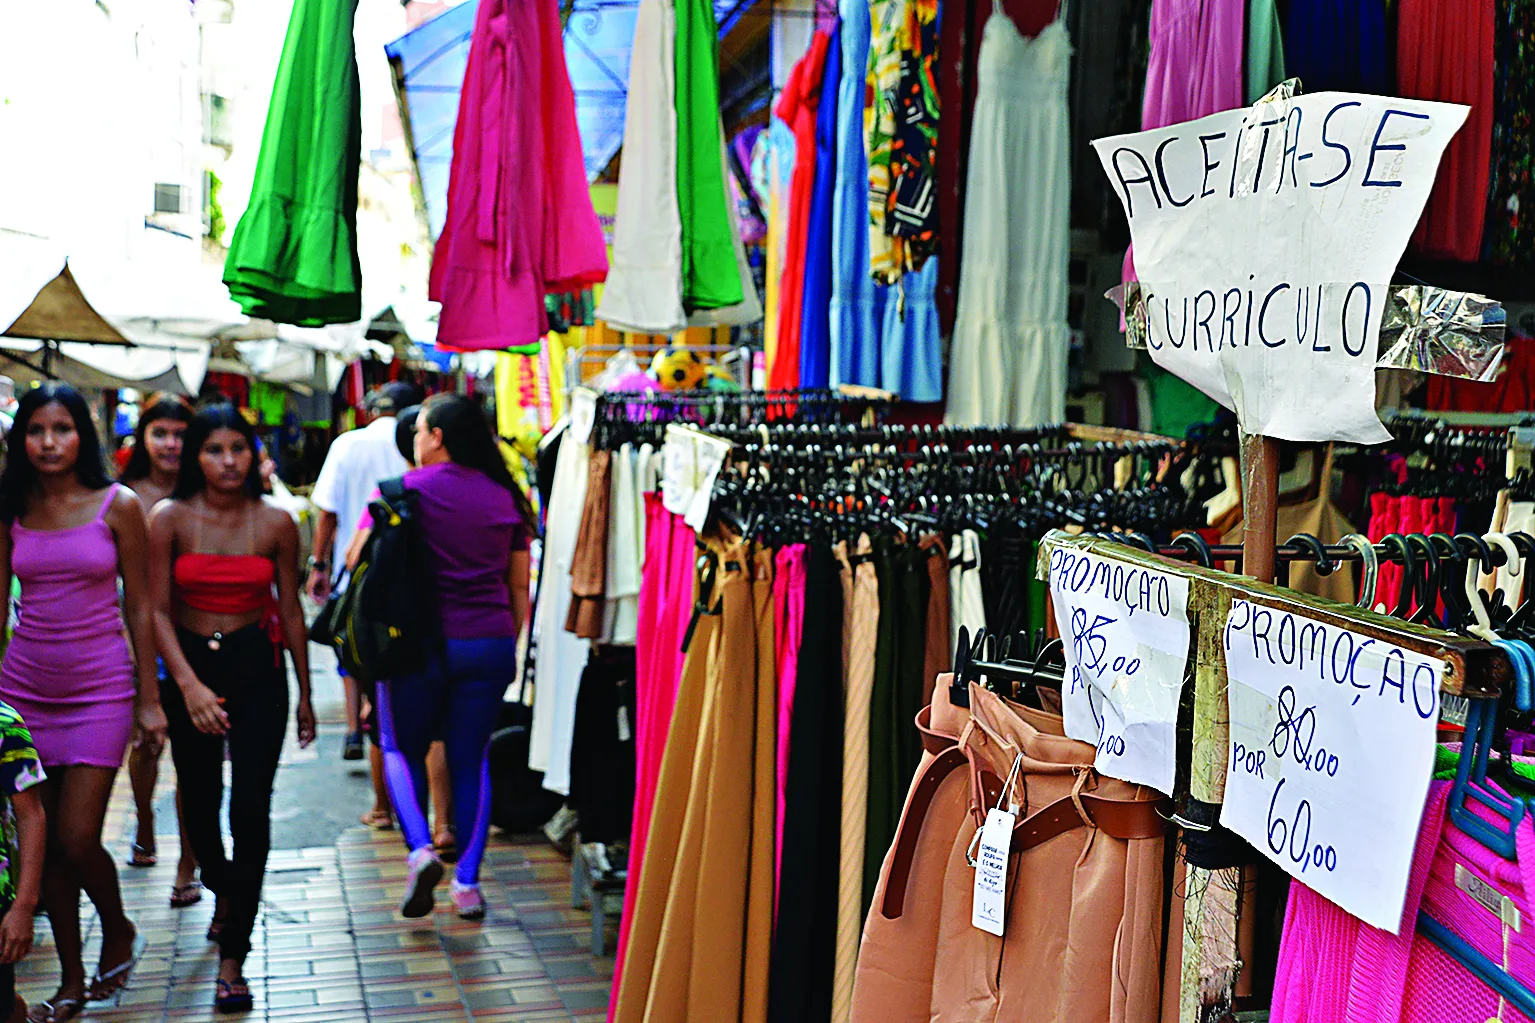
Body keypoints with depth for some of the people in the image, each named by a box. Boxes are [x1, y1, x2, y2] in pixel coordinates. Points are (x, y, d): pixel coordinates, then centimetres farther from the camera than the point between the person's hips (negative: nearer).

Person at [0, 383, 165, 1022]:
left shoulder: (118, 506, -3)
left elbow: (139, 608, -1)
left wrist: (149, 699, -1)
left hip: (99, 687, -3)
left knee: (77, 838, -8)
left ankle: (119, 932, 22)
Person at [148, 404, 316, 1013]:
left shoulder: (276, 523, -3)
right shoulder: (170, 519, -5)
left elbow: (290, 611, 5)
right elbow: (159, 610, -6)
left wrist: (305, 695, 9)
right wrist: (187, 685, -17)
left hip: (257, 669, -1)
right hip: (188, 667, 1)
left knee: (250, 809, -8)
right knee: (199, 802, 15)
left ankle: (232, 958, 1)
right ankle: (223, 893, 48)